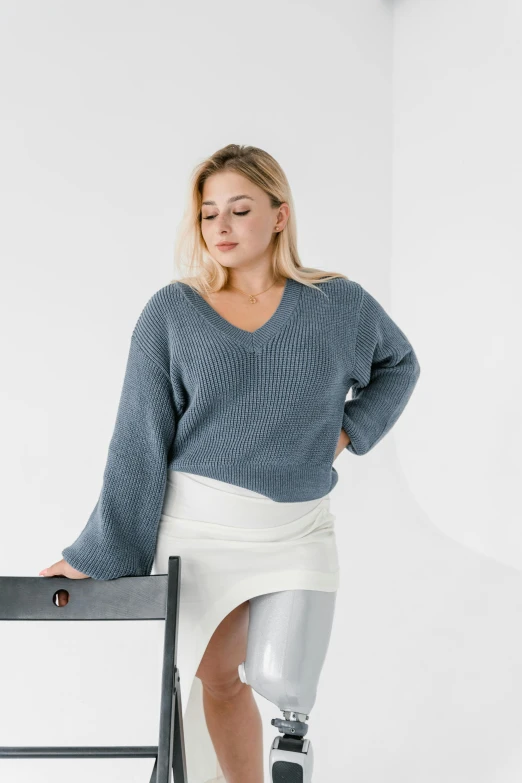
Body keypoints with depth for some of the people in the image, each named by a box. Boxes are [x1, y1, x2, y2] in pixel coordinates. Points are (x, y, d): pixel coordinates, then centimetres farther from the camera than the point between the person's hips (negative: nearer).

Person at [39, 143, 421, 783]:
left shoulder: (339, 304, 2)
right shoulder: (171, 312, -1)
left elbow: (398, 363, 22)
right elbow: (140, 439, -1)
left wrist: (351, 429, 5)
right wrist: (98, 556, -2)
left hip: (300, 530, 1)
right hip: (199, 522, 0)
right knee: (215, 676, 9)